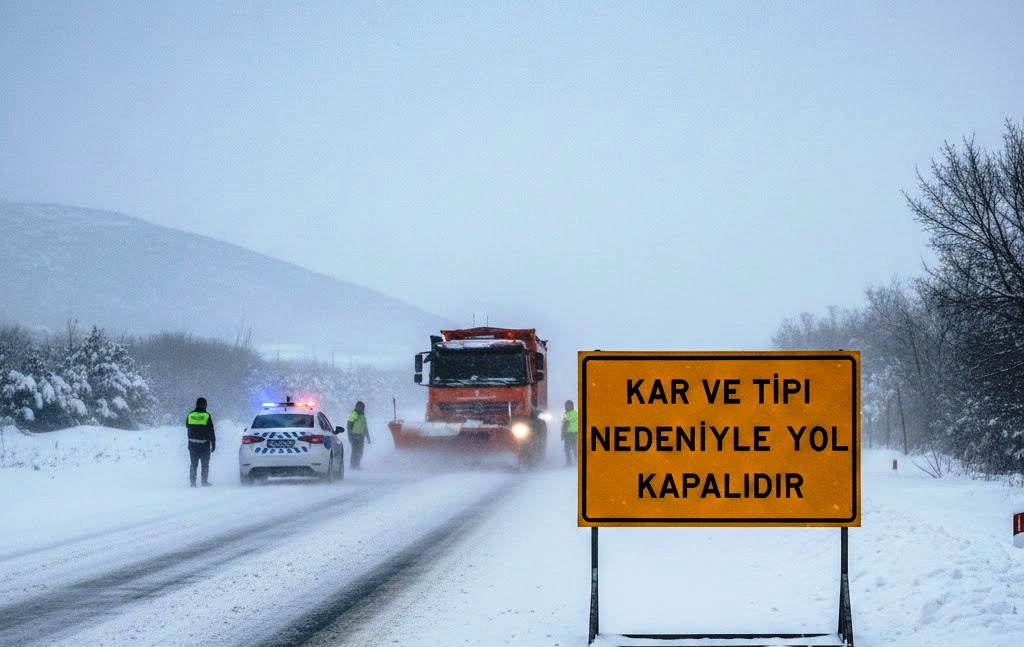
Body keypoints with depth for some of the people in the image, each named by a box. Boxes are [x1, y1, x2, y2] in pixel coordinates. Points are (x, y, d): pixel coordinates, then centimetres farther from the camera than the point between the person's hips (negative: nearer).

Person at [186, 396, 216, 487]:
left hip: (192, 445, 3)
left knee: (193, 464, 11)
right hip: (204, 445, -3)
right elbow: (211, 432, -9)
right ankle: (204, 482, 6)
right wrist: (213, 444, -2)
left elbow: (187, 425, 16)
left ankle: (192, 482, 8)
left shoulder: (190, 415, -1)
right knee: (205, 464, 8)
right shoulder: (207, 416, -11)